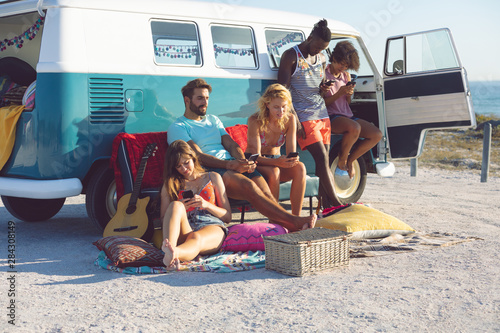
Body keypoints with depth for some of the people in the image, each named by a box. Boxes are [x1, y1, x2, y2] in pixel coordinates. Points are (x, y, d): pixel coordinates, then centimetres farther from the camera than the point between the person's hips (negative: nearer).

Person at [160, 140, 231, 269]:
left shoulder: (213, 178, 25)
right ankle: (169, 250, -62)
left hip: (212, 227, -1)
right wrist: (179, 210, -3)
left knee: (196, 238, -40)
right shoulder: (170, 185, 26)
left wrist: (207, 205, -1)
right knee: (175, 205, -33)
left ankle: (172, 254, -76)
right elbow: (163, 219, 19)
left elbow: (227, 216, 19)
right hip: (184, 231, 1)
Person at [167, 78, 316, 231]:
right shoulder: (178, 127, 6)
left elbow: (231, 145, 19)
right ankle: (292, 220, -40)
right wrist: (231, 165, -21)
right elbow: (198, 156, -8)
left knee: (263, 188, -25)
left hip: (233, 165, 6)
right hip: (208, 171, -6)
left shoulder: (213, 120, 29)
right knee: (248, 185, -32)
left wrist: (243, 161, -5)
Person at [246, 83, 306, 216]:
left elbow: (291, 151, -11)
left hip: (276, 162, 4)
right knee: (274, 172, -36)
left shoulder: (289, 119, -9)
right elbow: (255, 156, -22)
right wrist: (277, 162, -41)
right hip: (256, 164, -4)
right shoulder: (255, 121, -20)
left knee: (300, 168, -27)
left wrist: (293, 159, -37)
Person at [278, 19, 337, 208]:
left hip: (322, 115, 6)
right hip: (303, 116, -6)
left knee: (324, 162, 1)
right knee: (322, 159, -15)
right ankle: (335, 203, -16)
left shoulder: (322, 59, 16)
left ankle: (326, 206, 1)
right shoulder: (291, 56, -4)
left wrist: (324, 89, 0)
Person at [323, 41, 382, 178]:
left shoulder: (346, 76, 18)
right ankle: (341, 161, -14)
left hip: (347, 116, 8)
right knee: (354, 128, -38)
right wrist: (339, 94, -18)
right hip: (330, 117, -8)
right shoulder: (323, 75, -3)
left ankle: (349, 160, 5)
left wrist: (349, 95, -1)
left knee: (377, 135, -9)